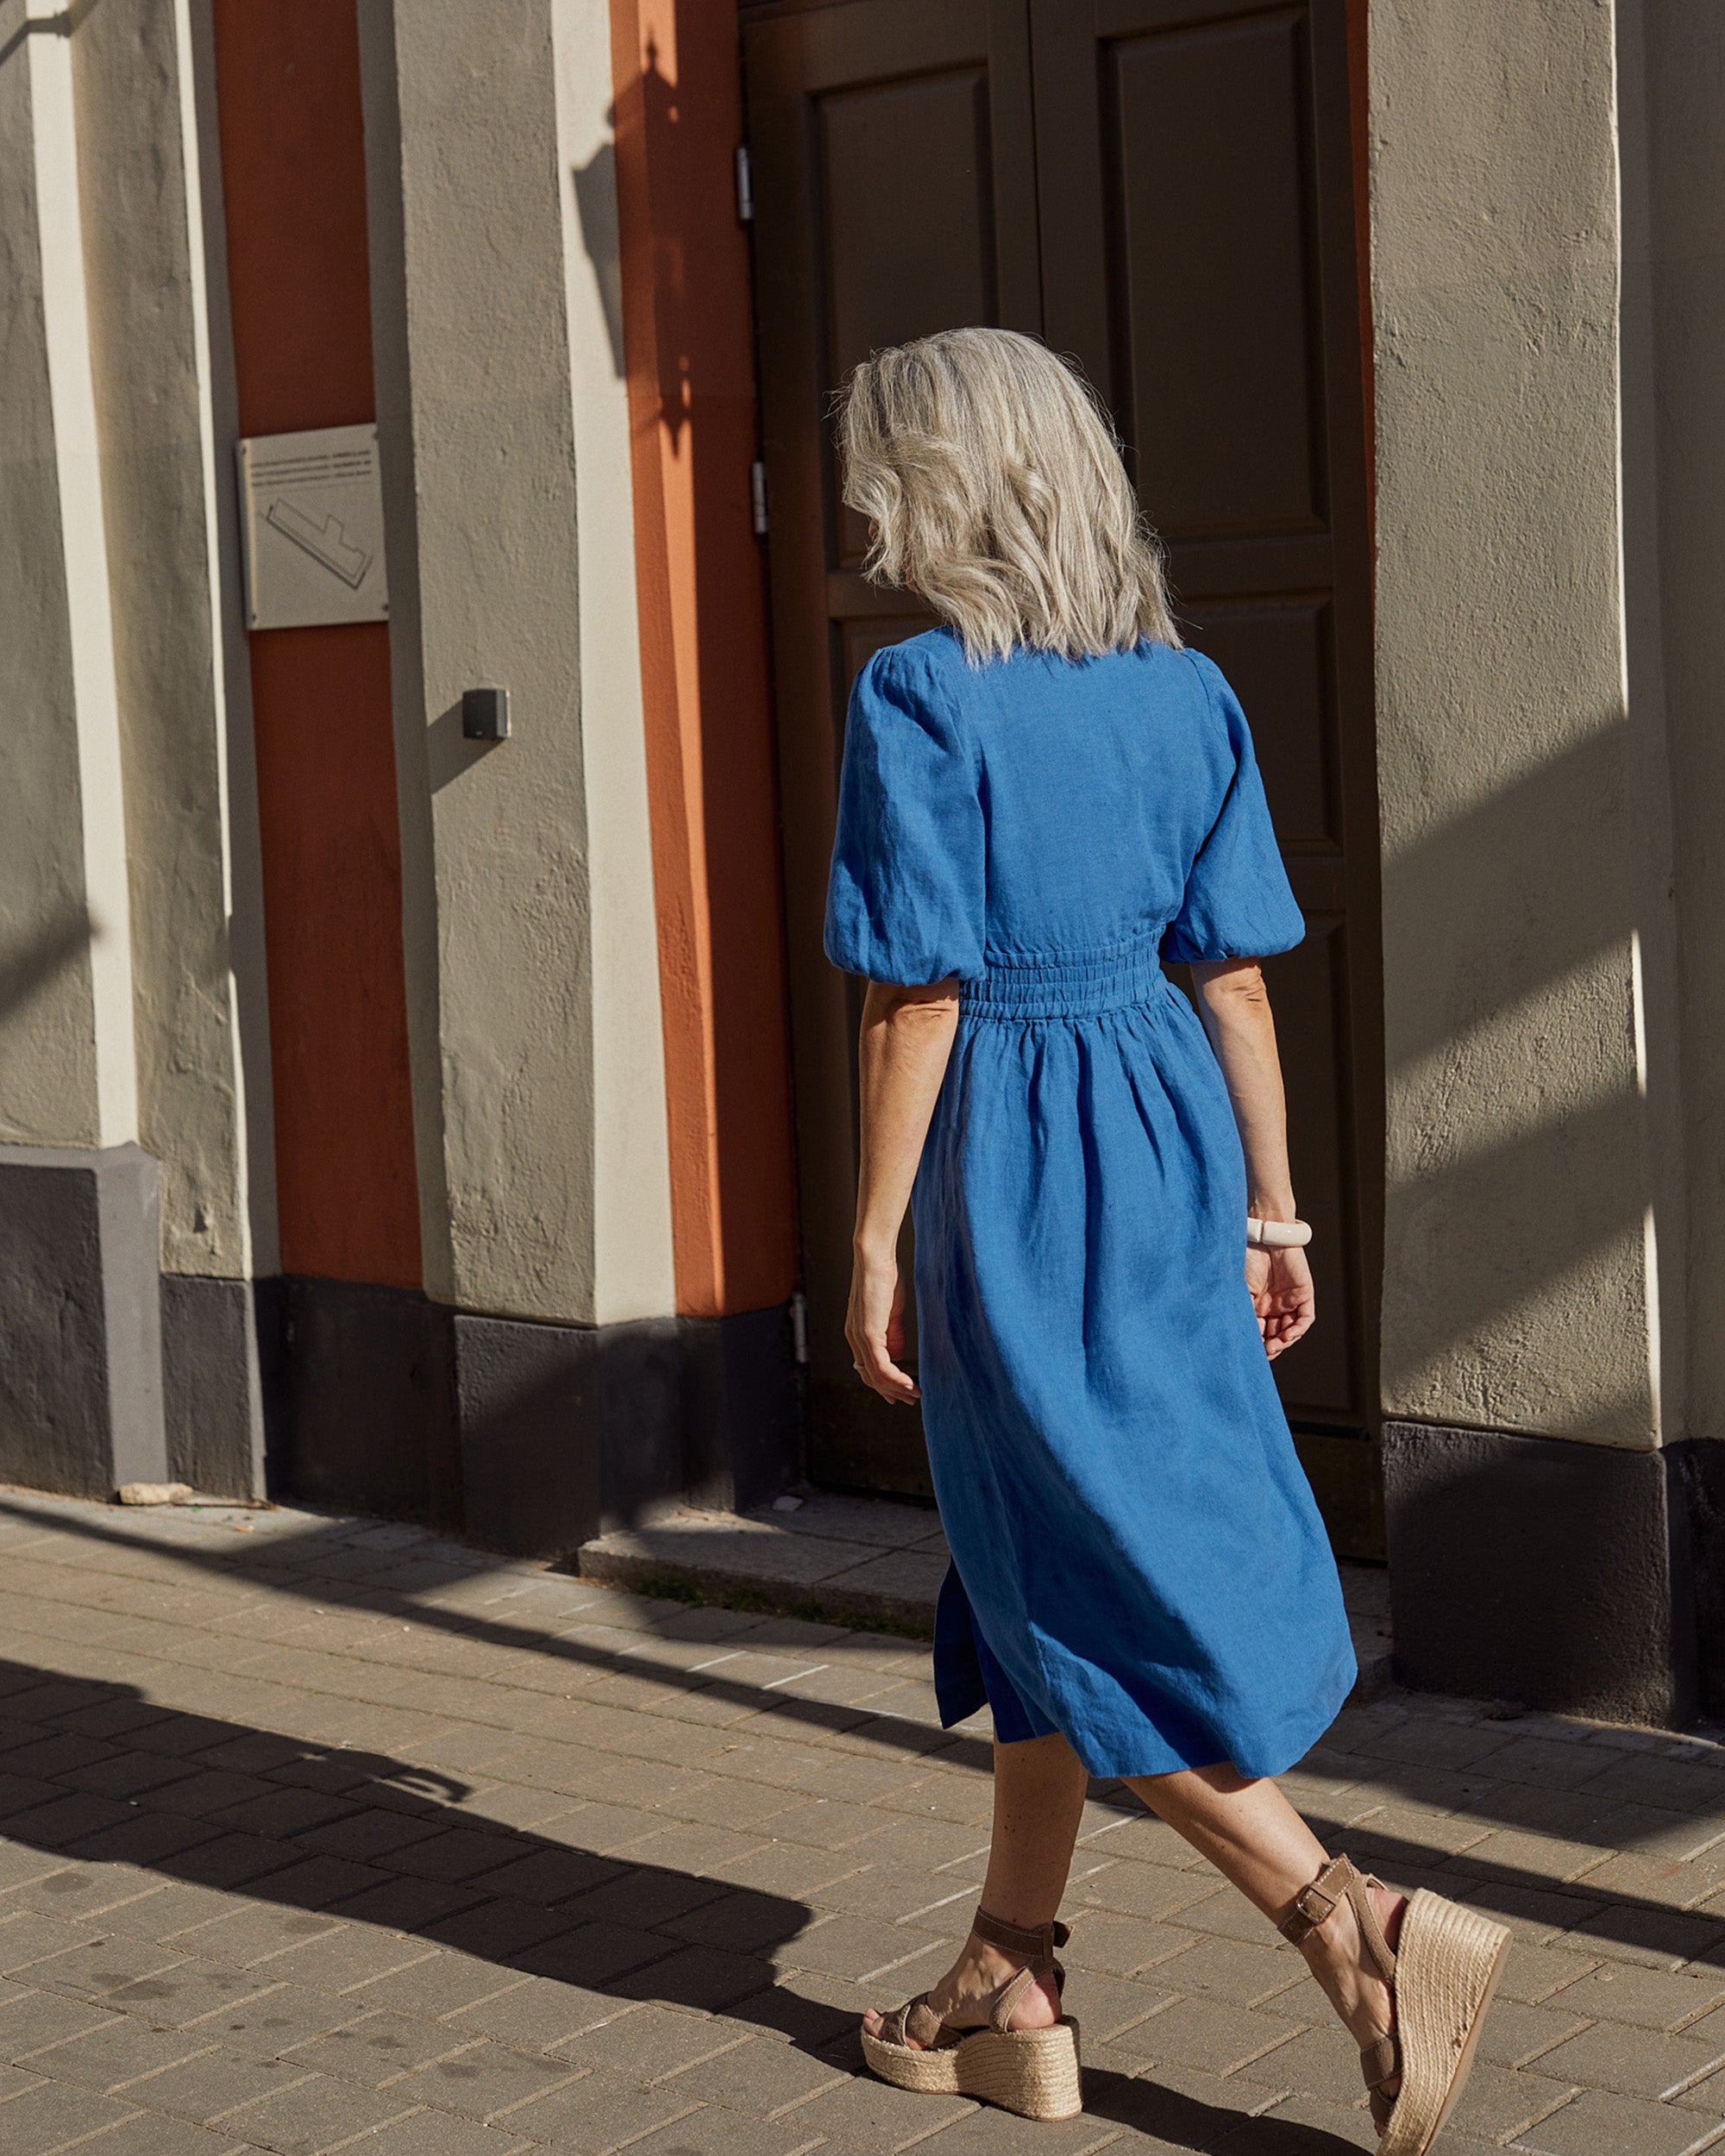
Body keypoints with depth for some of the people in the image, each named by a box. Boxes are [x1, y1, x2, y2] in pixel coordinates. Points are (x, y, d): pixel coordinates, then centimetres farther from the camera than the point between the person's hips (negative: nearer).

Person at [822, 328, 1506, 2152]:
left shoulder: (919, 697, -13)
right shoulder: (1182, 688, 6)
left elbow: (915, 996, -14)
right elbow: (1235, 974, 7)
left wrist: (873, 1245, -8)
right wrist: (1270, 1209, 13)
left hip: (1006, 1158, -7)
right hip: (1164, 1134, 7)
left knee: (1086, 1599, 3)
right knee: (1034, 1570, 17)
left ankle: (1367, 1936, -3)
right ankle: (1008, 1990, 26)